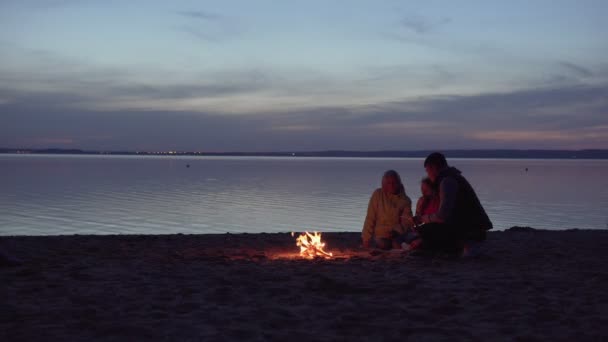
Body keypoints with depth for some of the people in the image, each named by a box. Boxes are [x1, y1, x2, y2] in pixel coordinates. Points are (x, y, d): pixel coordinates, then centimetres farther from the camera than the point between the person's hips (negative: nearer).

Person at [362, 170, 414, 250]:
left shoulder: (405, 200, 4)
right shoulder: (378, 195, 0)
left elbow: (406, 221, -2)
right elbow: (370, 218, -1)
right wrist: (366, 238, -4)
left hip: (398, 234, 1)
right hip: (382, 235, -1)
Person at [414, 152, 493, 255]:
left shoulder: (447, 181, -15)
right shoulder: (453, 177, 19)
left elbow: (443, 215, -23)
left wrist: (425, 218, -4)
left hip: (470, 230, -10)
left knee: (424, 231, -15)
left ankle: (464, 244, -9)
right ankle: (465, 244, 9)